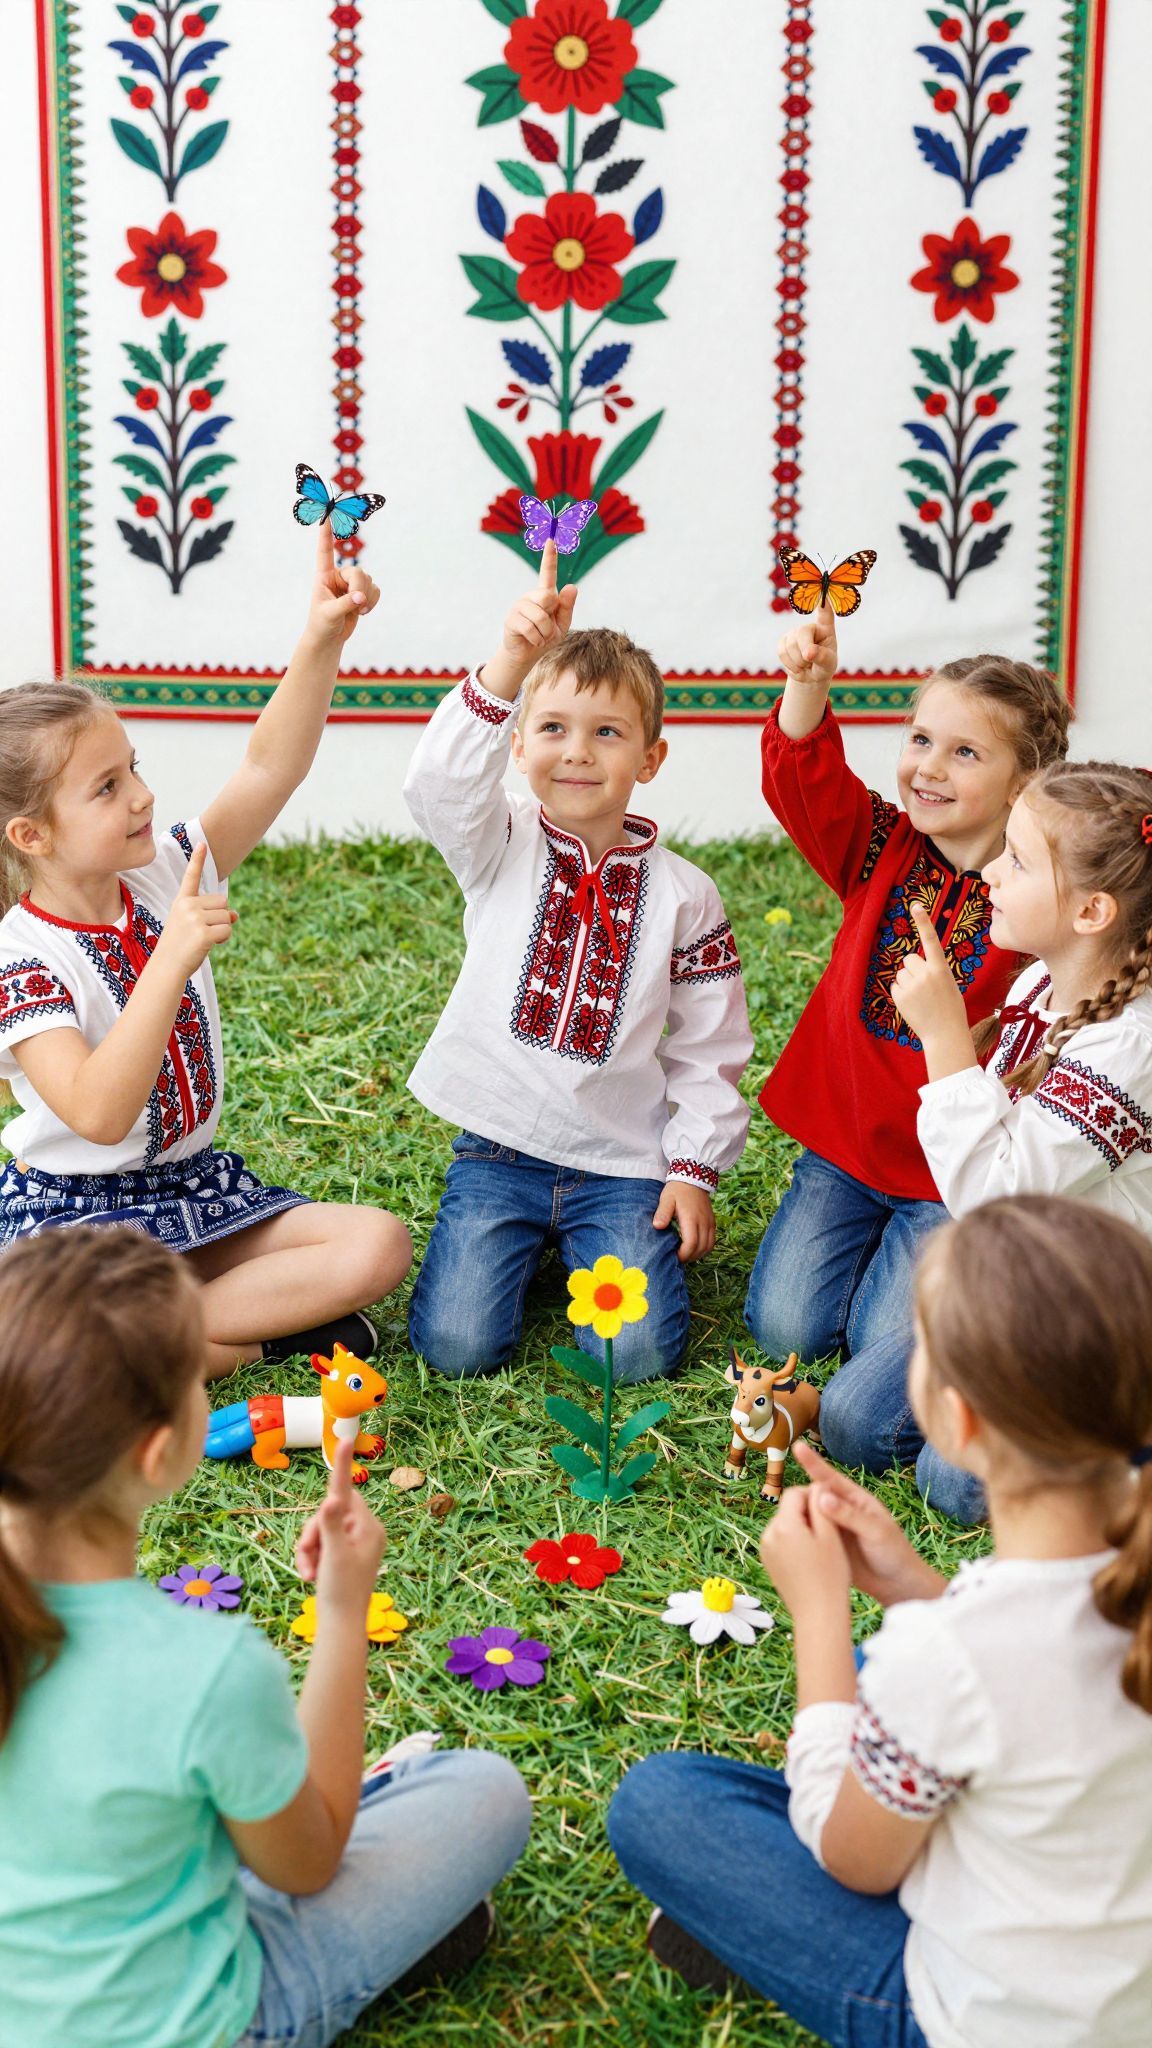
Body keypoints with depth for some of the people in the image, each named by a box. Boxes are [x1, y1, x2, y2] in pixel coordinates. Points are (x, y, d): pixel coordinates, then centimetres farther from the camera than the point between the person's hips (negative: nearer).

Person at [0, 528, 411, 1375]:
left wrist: (322, 641, -25)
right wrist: (172, 959, -39)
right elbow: (99, 1114, -33)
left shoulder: (166, 875, -2)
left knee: (378, 1245, -13)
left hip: (190, 1186, 6)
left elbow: (270, 768, -11)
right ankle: (262, 1329, -12)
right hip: (72, 1210, -5)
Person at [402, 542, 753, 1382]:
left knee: (636, 1353, -14)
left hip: (624, 1159, 0)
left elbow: (710, 1047, 6)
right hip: (500, 1147, 0)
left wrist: (695, 1168, -1)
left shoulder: (684, 895, 1)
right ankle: (526, 1241, 19)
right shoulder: (500, 849, -1)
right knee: (456, 1343, -13)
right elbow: (441, 780, -24)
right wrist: (511, 663, -37)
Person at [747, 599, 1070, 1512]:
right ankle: (874, 1235, 31)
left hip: (952, 1174, -4)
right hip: (844, 1144, 4)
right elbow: (807, 783, -24)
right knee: (784, 1325, 2)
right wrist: (809, 687, -40)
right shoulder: (882, 849, -5)